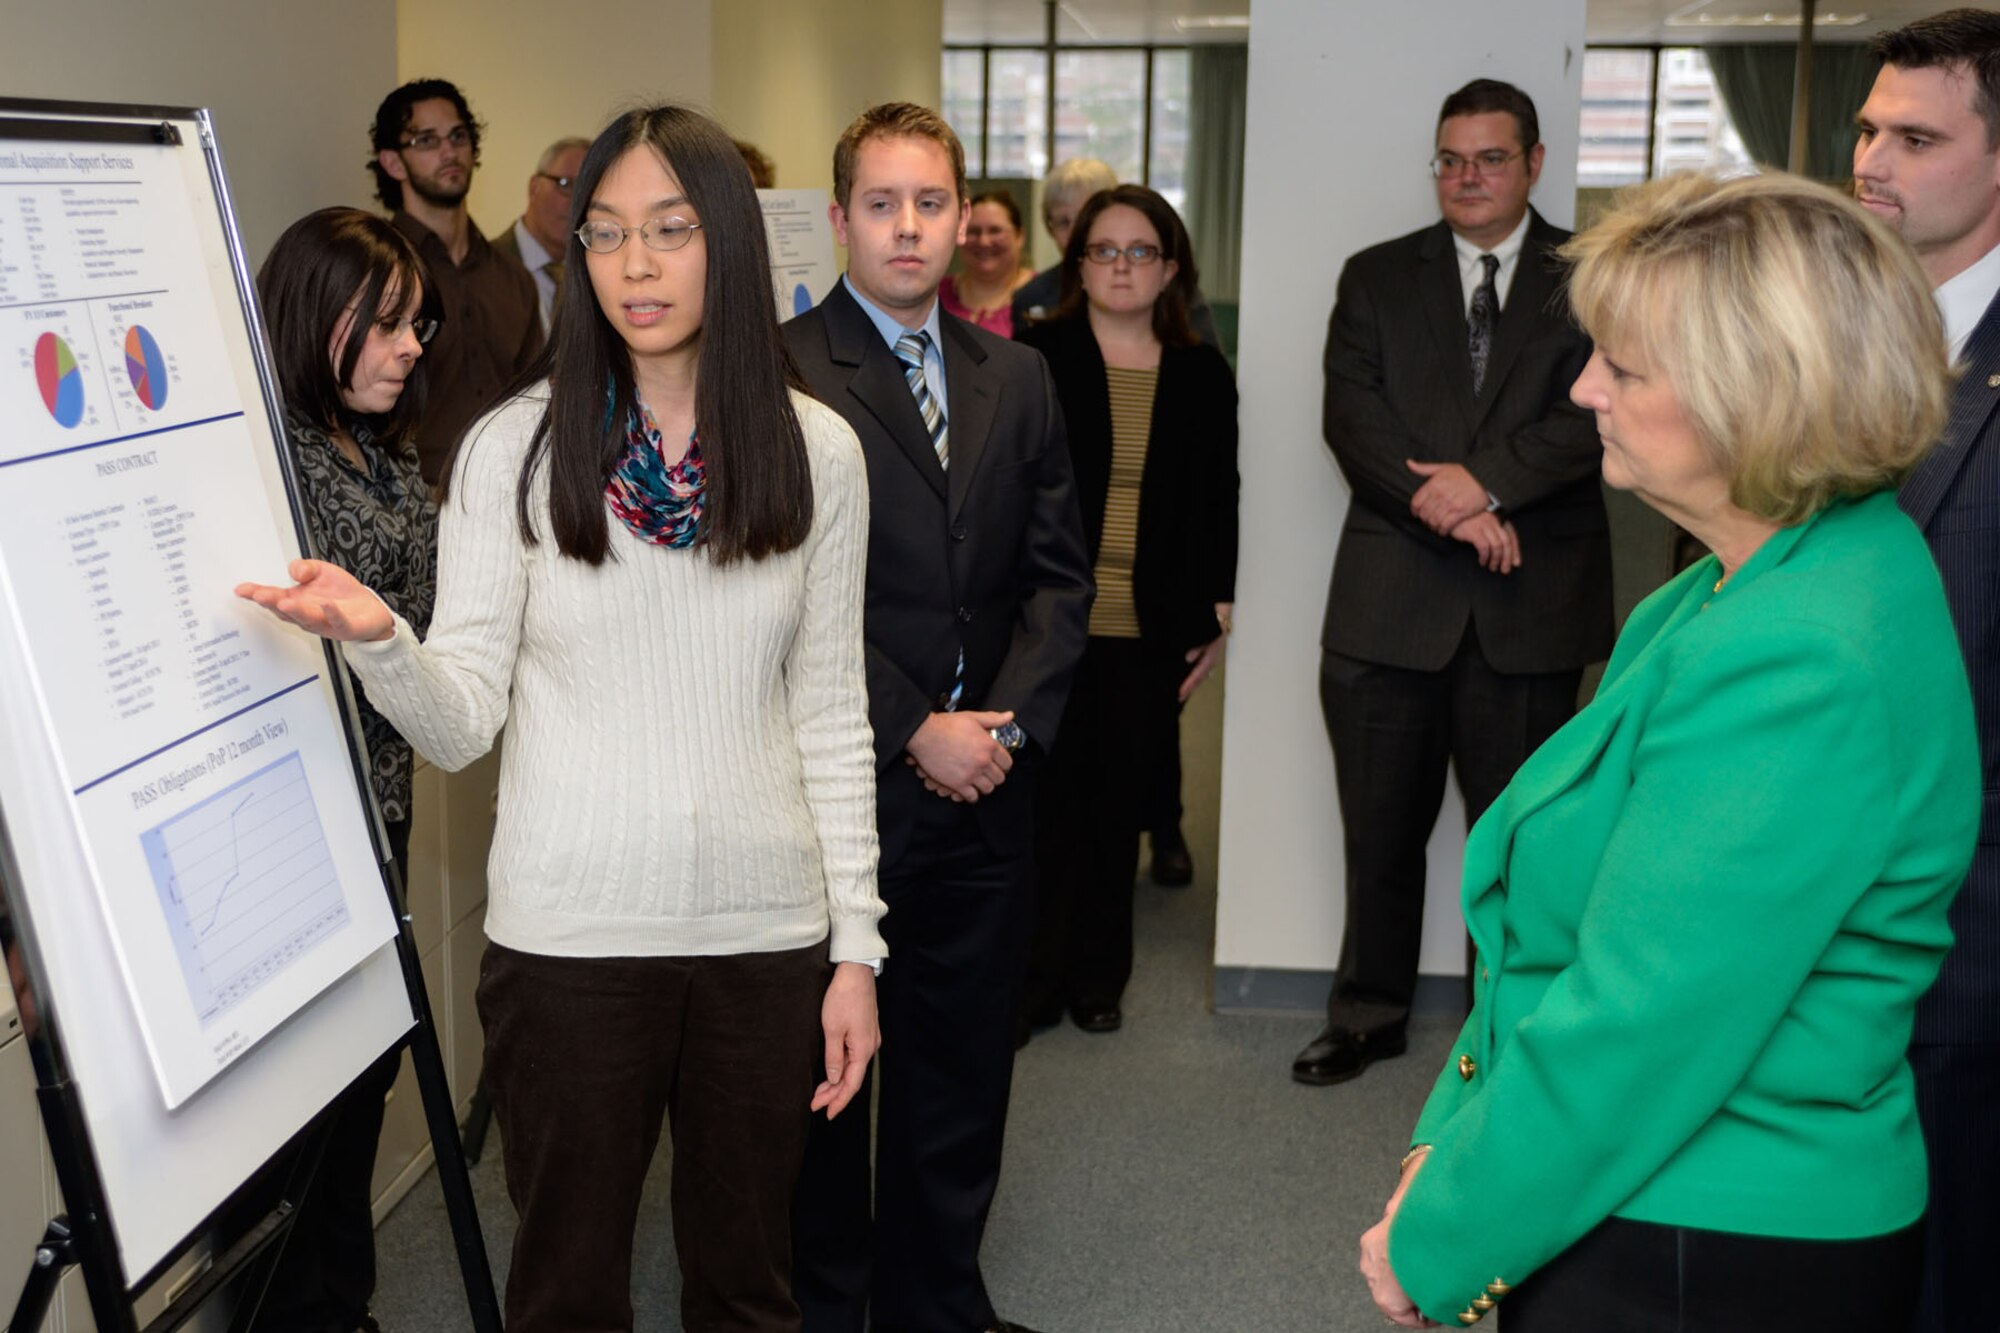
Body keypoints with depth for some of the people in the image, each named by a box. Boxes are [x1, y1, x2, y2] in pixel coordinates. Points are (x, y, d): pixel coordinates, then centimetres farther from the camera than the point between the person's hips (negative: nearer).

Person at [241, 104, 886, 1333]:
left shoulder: (817, 451, 1)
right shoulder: (515, 448, -3)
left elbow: (830, 714, 4)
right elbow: (464, 722, -6)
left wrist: (855, 945, 2)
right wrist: (377, 638, -28)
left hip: (765, 929, 1)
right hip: (569, 940, -1)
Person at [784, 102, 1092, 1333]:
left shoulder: (1016, 378, 11)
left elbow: (1059, 573, 10)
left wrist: (1007, 721, -4)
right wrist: (916, 732, -12)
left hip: (987, 783, 5)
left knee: (964, 1061, 14)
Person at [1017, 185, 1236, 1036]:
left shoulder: (1202, 375, 9)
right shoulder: (1036, 359, 1)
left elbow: (1219, 501, 12)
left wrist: (1217, 614, 7)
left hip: (1152, 631, 2)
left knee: (1119, 804, 8)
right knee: (1048, 799, -1)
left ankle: (1098, 977, 21)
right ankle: (1034, 978, 12)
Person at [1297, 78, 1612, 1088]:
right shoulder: (1376, 278, 11)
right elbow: (1351, 415, -2)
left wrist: (1486, 481, -18)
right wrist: (1444, 506, -14)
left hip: (1531, 600, -1)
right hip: (1391, 598, 1)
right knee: (1381, 828, 9)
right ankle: (1369, 1015, 25)